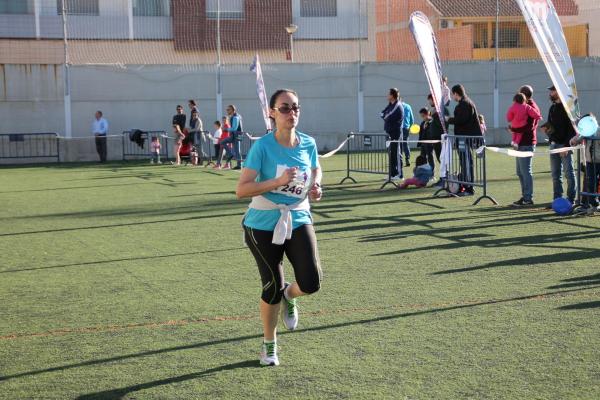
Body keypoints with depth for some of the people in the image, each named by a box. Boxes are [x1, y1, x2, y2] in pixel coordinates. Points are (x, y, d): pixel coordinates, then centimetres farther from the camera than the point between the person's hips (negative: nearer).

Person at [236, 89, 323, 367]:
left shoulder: (308, 143, -2)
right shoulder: (262, 146, -16)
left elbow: (316, 169, 20)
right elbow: (241, 190, -20)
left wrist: (316, 186, -2)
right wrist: (278, 181, -30)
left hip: (298, 220, 3)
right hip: (264, 224, -3)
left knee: (311, 283, -14)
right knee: (273, 287, 2)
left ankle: (289, 297, 25)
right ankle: (269, 344, 28)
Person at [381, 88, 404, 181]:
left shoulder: (398, 106, -13)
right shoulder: (390, 104, 16)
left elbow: (390, 118, -18)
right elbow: (382, 114, 13)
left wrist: (385, 116, 0)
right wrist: (386, 116, -5)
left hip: (395, 132, -9)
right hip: (389, 132, 9)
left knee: (396, 153, -7)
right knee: (391, 153, 12)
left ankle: (399, 174, -4)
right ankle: (393, 173, 18)